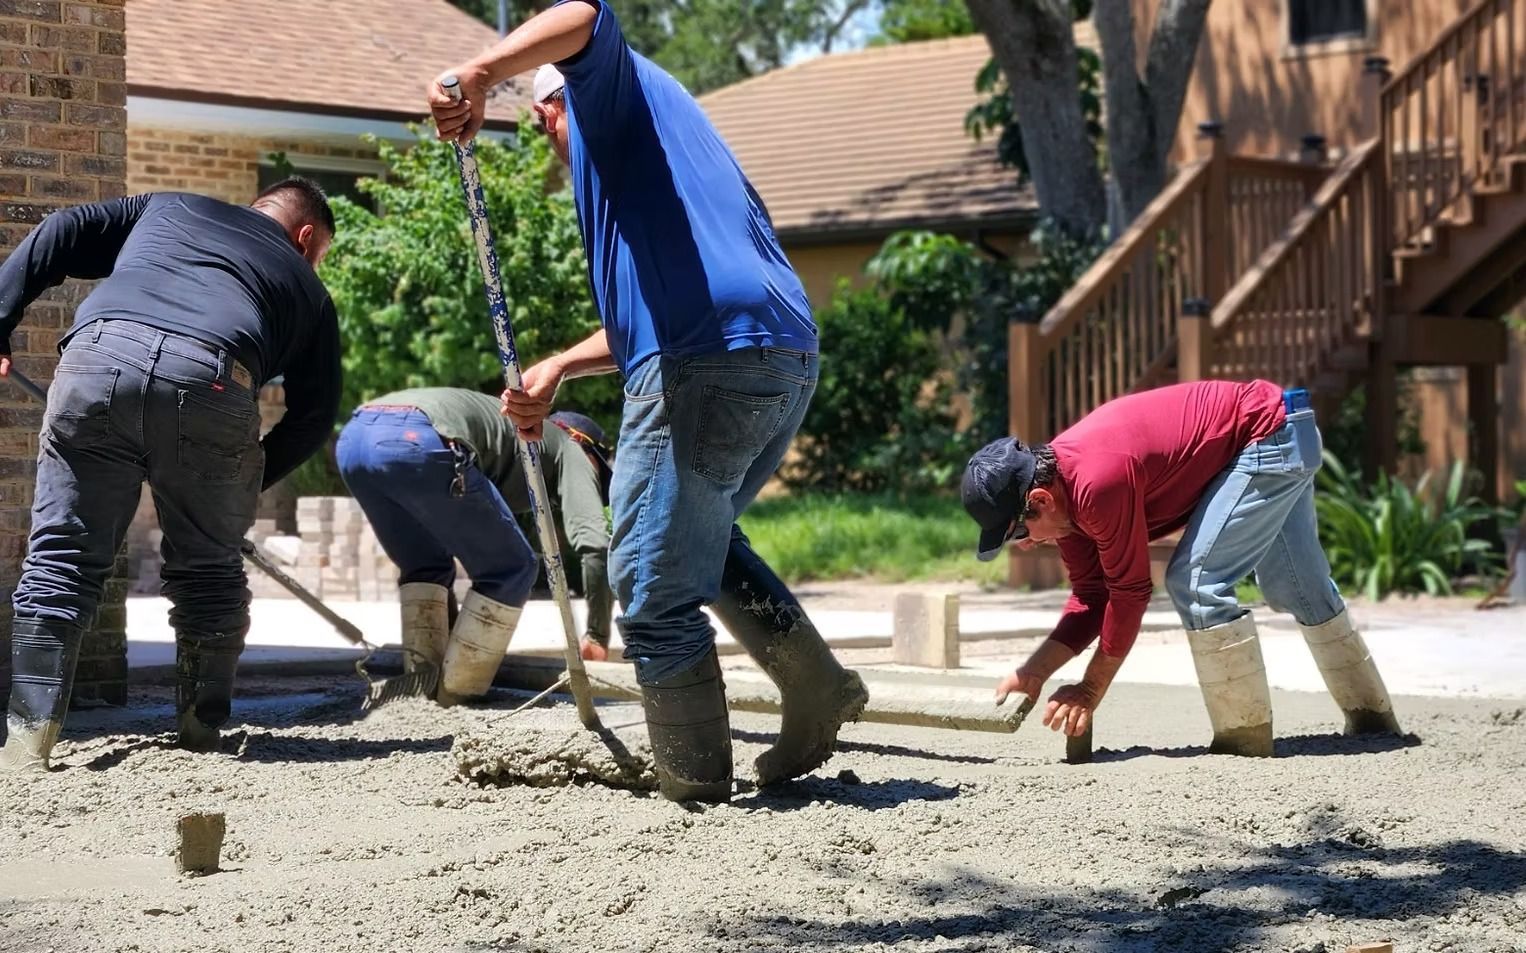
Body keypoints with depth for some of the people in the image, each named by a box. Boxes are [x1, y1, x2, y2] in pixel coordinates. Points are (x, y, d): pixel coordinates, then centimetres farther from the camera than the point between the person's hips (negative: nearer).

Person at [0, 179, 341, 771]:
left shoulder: (166, 207, 37)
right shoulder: (307, 289, 32)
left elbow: (60, 234, 23)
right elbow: (313, 416, 24)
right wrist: (248, 484, 33)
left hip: (98, 356, 1)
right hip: (212, 379, -1)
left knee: (61, 558, 9)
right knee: (209, 571, 18)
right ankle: (201, 737, 21)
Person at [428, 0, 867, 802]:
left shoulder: (607, 91, 11)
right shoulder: (658, 135, 36)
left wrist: (479, 73, -27)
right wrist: (557, 370, 26)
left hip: (709, 365, -10)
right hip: (788, 356, 10)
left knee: (656, 588, 0)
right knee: (703, 541, 30)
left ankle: (694, 788, 6)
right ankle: (818, 687, 26)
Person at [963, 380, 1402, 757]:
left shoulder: (1097, 484, -33)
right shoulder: (1058, 486, -4)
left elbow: (1129, 592, -23)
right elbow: (1090, 594, 1)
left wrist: (1091, 690, -15)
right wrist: (1034, 673, -8)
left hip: (1266, 437, -10)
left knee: (1196, 581, -16)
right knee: (1297, 587, 22)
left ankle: (1245, 737, -5)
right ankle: (1372, 715, 39)